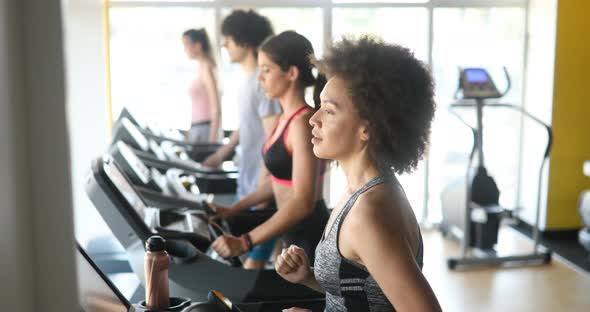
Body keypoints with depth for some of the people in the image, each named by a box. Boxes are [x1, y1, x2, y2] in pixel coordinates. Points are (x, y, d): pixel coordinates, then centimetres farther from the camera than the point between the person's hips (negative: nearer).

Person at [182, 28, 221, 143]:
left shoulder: (206, 68, -12)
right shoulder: (200, 68, 13)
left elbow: (216, 109, -17)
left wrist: (212, 139, -21)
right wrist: (190, 131, 20)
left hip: (204, 128, -8)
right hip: (196, 128, 8)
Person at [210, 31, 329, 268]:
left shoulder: (303, 123, -21)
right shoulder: (287, 118, 7)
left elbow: (303, 202, -27)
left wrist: (244, 242, -30)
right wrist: (233, 210, 15)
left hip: (310, 235, -9)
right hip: (294, 231, 9)